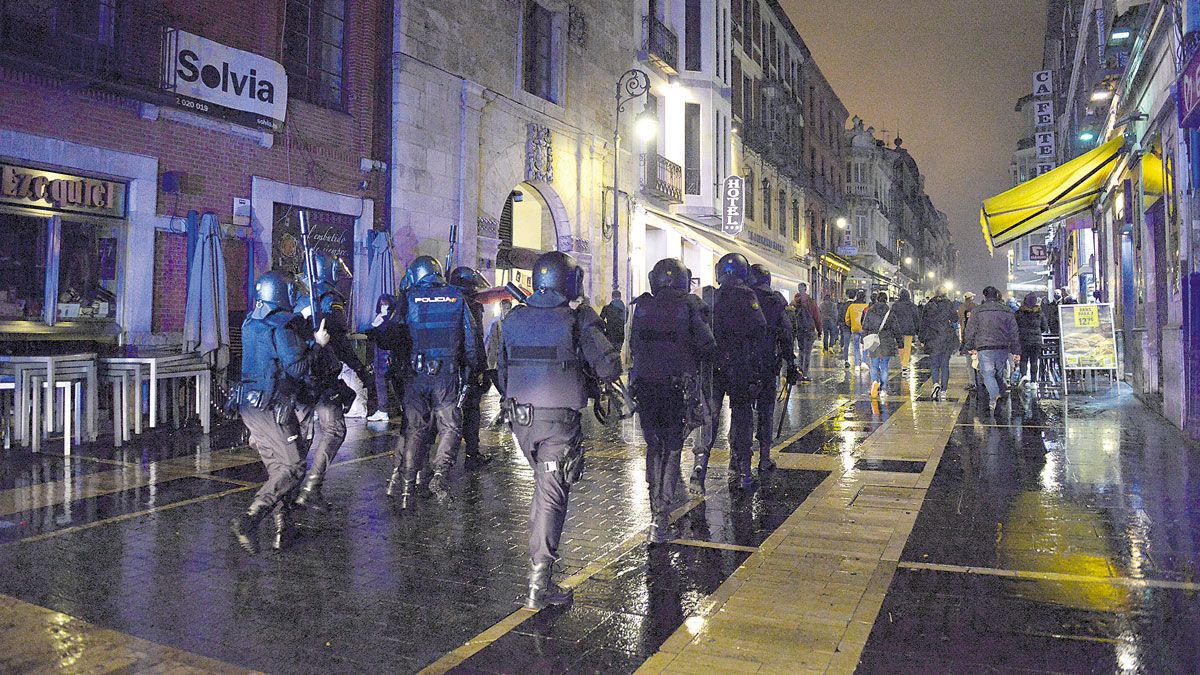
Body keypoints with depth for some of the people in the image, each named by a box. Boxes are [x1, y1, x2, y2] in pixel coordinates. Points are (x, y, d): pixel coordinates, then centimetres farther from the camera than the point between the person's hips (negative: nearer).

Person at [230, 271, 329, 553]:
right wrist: (317, 344, -6)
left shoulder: (250, 323, 11)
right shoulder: (281, 327, -16)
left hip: (249, 404, 9)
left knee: (277, 466, 15)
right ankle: (249, 519, -16)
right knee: (293, 467, -5)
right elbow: (298, 368, -19)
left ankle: (279, 528, 16)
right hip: (271, 409, -9)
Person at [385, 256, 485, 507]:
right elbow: (472, 338, 6)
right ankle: (440, 472, -10)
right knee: (450, 426, 8)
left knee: (415, 427, 9)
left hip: (416, 373, 1)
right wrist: (476, 369, 14)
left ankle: (407, 482, 8)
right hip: (448, 373, 0)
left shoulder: (409, 298, 2)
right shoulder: (456, 297, 5)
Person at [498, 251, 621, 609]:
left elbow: (502, 369, 14)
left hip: (520, 416, 5)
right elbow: (609, 367, -13)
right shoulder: (578, 318, -11)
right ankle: (540, 585, 1)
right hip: (559, 418, -5)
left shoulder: (515, 318, 6)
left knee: (544, 485, 25)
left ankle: (540, 552, 33)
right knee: (551, 495, -1)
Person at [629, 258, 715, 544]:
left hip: (645, 384, 3)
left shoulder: (642, 307, 5)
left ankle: (656, 506, 20)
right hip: (678, 386, -2)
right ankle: (661, 517, -2)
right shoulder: (690, 306, -3)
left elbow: (633, 346, 9)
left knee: (654, 445, 17)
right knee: (672, 449, 4)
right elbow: (706, 345, -5)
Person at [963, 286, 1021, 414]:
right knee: (999, 374, 16)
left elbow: (970, 331, 3)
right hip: (1003, 348, 3)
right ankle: (1000, 396, 23)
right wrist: (1016, 351, 11)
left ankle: (994, 396, -29)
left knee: (988, 374, -8)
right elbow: (1014, 332, 9)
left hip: (984, 349, -3)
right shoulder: (1007, 311, 9)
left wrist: (970, 347, 14)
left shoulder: (977, 311, 1)